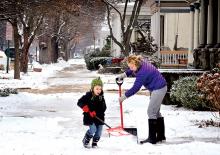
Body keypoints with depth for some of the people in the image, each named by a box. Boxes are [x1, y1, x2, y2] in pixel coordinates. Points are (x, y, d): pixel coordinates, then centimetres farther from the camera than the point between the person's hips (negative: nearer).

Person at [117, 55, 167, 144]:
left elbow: (135, 88, -24)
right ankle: (161, 135, 24)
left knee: (151, 112, -9)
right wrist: (123, 75, 7)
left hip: (158, 89, -11)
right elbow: (131, 71, 21)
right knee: (156, 112, 16)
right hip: (159, 88, 11)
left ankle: (152, 138, -8)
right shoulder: (142, 62, -2)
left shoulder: (142, 72, -30)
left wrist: (124, 97, -15)